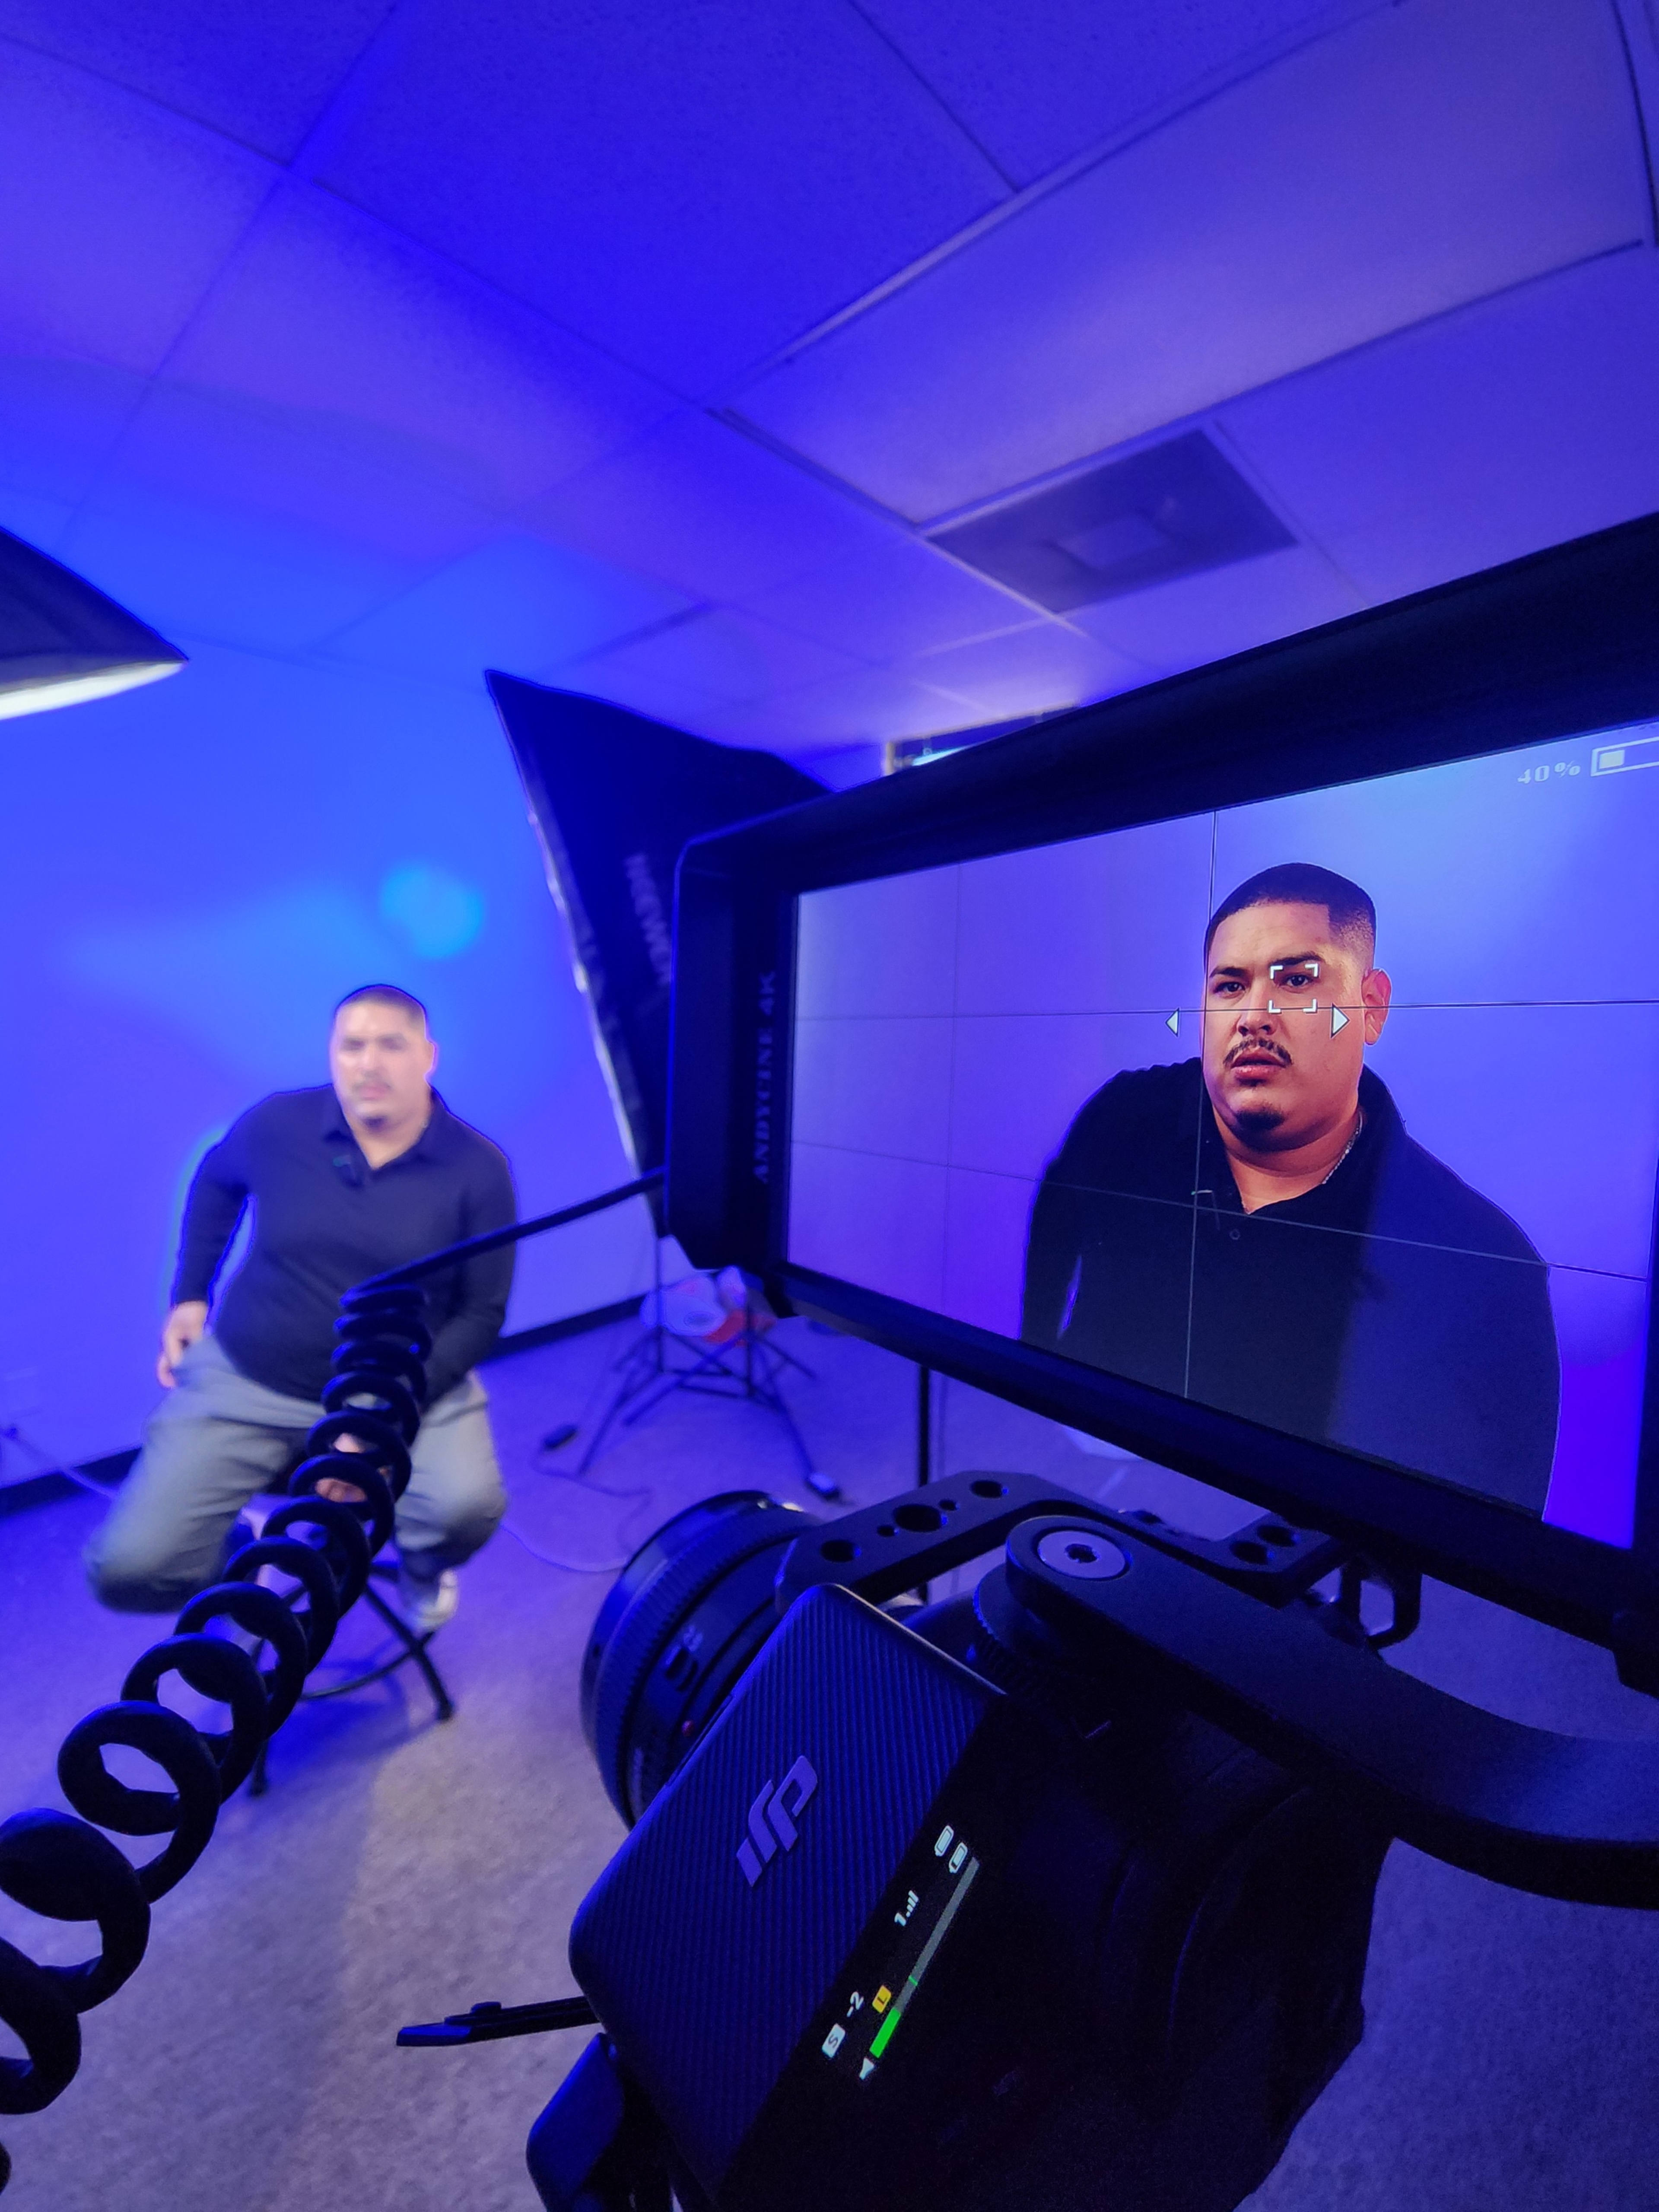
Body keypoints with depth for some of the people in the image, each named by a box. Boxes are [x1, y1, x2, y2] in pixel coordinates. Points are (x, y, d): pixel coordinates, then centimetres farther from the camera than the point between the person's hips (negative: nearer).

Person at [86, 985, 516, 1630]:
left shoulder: (478, 1169, -14)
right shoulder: (276, 1125, -8)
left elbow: (482, 1313, -10)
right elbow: (215, 1183, 17)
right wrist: (190, 1294, 11)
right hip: (245, 1383, 2)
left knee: (469, 1507, -28)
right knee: (125, 1570, -11)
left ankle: (421, 1562, 13)